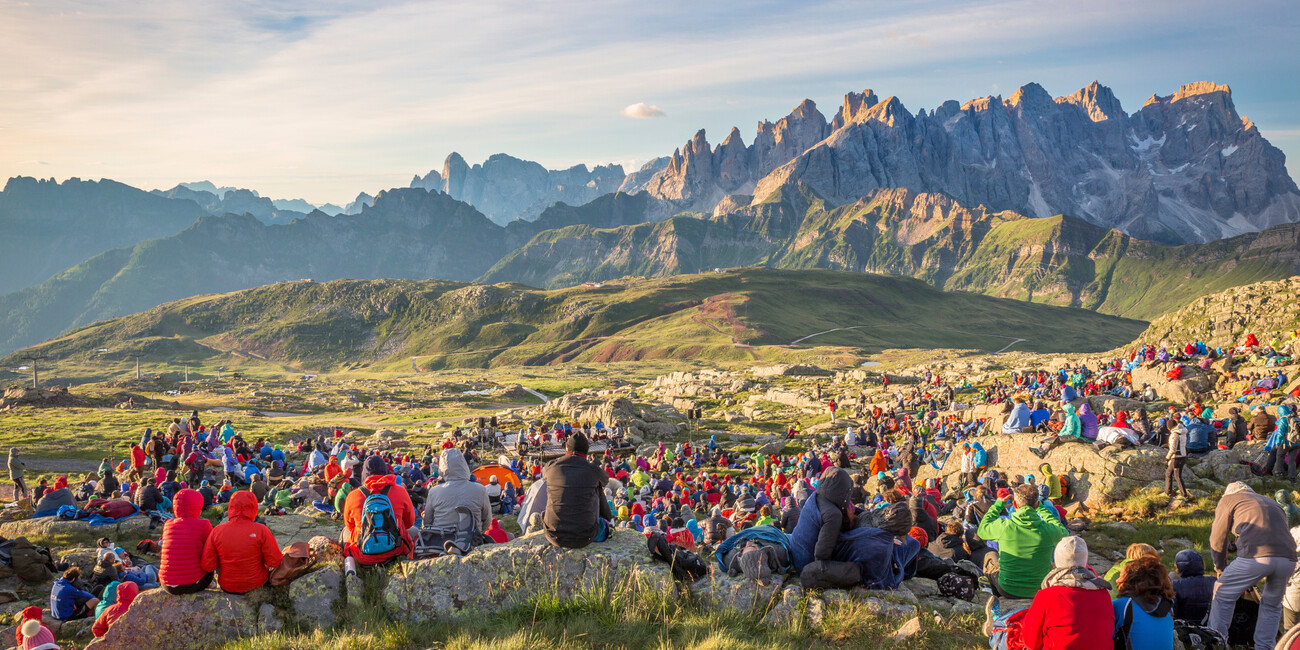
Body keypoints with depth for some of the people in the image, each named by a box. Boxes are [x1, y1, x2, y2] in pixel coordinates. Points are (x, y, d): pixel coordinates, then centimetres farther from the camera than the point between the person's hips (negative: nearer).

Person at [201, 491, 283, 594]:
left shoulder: (217, 531, -15)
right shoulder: (261, 530, -21)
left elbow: (207, 566, -11)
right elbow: (275, 562, -18)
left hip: (227, 586, 2)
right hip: (256, 583, -2)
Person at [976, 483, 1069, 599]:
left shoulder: (1003, 527, -21)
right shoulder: (1048, 530, -18)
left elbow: (981, 530, 3)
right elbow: (1064, 533, 9)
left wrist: (997, 505, 11)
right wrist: (1041, 509, 15)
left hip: (1008, 591, -1)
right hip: (1039, 592, 1)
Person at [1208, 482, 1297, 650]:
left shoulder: (1228, 499, 20)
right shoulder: (1273, 503, 36)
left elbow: (1217, 540, 17)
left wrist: (1220, 568, 33)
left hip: (1256, 556, -5)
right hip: (1288, 559, 5)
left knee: (1223, 596, 10)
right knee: (1272, 605, 25)